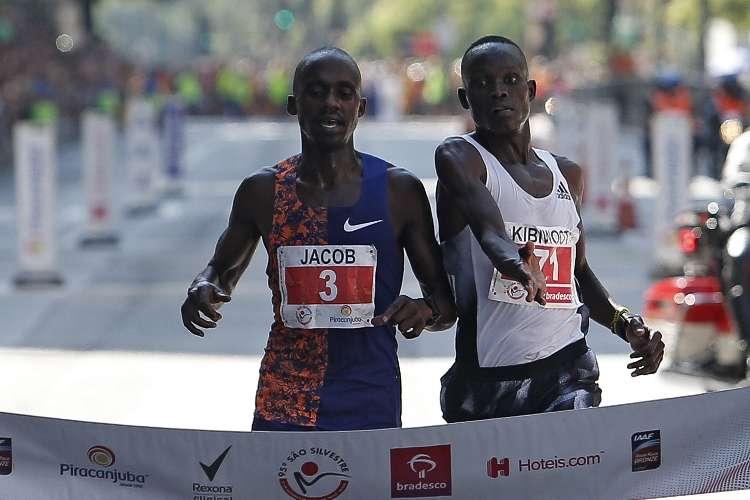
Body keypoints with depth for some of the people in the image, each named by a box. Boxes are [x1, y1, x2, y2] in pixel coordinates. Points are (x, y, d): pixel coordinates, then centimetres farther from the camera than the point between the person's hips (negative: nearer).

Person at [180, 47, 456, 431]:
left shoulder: (399, 191, 0)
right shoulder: (263, 191, 3)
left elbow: (447, 302, 5)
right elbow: (223, 270, 20)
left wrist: (426, 311, -18)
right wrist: (202, 290, -3)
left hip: (371, 406, -1)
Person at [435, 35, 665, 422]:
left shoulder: (567, 174, 16)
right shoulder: (458, 158, -2)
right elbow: (487, 226, -24)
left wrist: (625, 324, 11)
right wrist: (517, 265, -45)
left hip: (567, 371, 3)